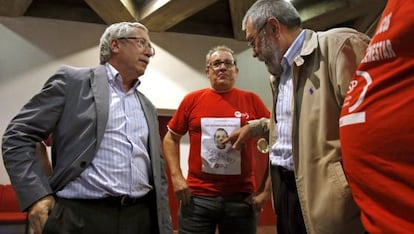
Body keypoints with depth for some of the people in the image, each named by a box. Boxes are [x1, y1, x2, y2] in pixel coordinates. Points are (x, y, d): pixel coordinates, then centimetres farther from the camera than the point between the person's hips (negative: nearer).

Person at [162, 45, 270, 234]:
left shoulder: (251, 100, 2)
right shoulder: (192, 100, 3)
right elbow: (171, 138, 11)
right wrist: (176, 176, -1)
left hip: (241, 197, 0)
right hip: (197, 196, 0)